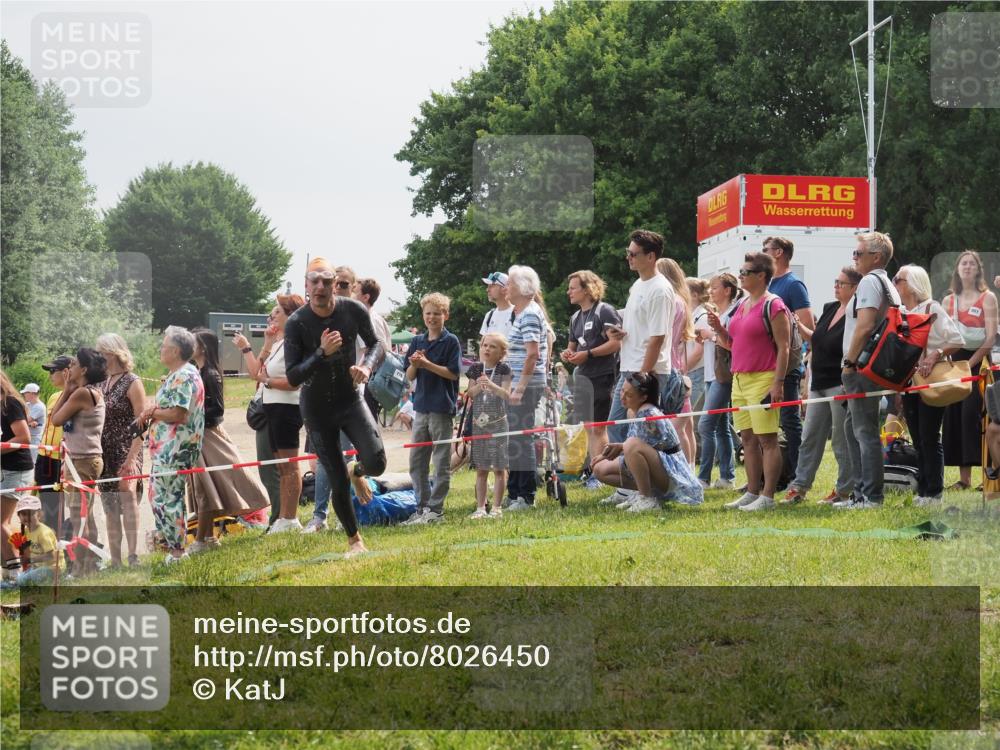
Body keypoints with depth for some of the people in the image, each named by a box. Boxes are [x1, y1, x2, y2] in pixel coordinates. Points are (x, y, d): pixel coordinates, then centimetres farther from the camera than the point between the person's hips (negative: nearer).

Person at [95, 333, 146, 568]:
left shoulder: (132, 383, -6)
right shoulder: (102, 383, 13)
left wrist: (132, 457, -20)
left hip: (126, 451, -7)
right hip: (104, 453, 7)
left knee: (127, 494, -24)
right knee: (110, 508, 8)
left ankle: (133, 555, -27)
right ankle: (115, 561, 12)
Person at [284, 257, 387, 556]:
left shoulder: (354, 310, -13)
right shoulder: (296, 323, -19)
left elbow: (376, 345, 2)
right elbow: (293, 377, -21)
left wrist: (367, 366, -21)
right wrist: (322, 353, -36)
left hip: (350, 400, 1)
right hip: (317, 410, -1)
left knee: (376, 462, -21)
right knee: (338, 484, 0)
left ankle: (357, 472, 18)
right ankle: (354, 540, 24)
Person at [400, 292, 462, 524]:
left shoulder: (451, 341, -4)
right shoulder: (417, 341, 11)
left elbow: (453, 373, -11)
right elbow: (410, 376, 10)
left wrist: (427, 364, -17)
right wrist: (414, 364, -11)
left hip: (442, 408, -6)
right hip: (421, 407, 6)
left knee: (441, 462, 0)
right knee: (416, 462, 8)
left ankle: (436, 509, 4)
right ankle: (422, 507, 16)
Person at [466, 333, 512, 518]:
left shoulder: (504, 369, -2)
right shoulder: (476, 368, 7)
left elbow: (506, 394, -11)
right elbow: (469, 394, 5)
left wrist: (491, 385, -28)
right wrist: (478, 386, -15)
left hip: (498, 422, -3)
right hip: (478, 422, 3)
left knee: (499, 468, 0)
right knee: (481, 469, 7)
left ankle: (496, 507, 5)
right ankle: (480, 507, 11)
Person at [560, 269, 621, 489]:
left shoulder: (605, 311, -8)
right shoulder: (576, 318, 17)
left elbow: (616, 343, -17)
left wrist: (588, 354, -20)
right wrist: (568, 354, 4)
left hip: (602, 376, -8)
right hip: (582, 376, 8)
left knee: (598, 427, -6)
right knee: (589, 427, 8)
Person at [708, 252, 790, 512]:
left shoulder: (773, 305, -8)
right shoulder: (741, 305, 17)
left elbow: (783, 347, -12)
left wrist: (778, 383, -19)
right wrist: (719, 328, 5)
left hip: (763, 380, -9)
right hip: (740, 380, 9)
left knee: (767, 440, -6)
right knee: (748, 439, 9)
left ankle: (768, 496, -5)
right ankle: (752, 493, 14)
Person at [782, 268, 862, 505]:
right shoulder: (829, 309, 12)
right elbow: (816, 339, 23)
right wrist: (799, 325, 7)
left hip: (841, 385, -9)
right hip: (819, 385, 9)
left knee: (842, 440, 0)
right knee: (810, 437, 9)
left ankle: (844, 490, 9)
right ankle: (799, 486, 13)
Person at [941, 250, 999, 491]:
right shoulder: (948, 300, 15)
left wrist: (970, 363, -14)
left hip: (978, 362, -5)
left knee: (973, 415, -16)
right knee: (954, 416, 0)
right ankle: (964, 477, 5)